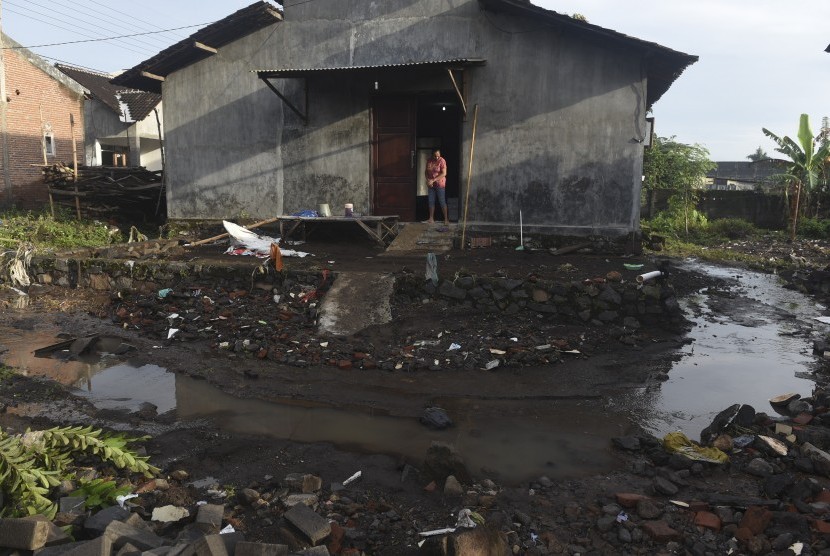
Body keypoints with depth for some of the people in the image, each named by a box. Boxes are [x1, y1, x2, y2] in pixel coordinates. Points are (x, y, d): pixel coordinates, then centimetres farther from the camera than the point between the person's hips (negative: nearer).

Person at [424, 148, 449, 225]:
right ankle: (431, 219, 15)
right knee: (431, 201, 7)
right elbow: (426, 171, 9)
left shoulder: (442, 161, -14)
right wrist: (428, 180, -9)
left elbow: (444, 173, -20)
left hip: (440, 184, -5)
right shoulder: (429, 161, 2)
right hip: (431, 184, 5)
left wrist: (433, 180, -23)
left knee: (442, 201, -3)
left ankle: (446, 219, 4)